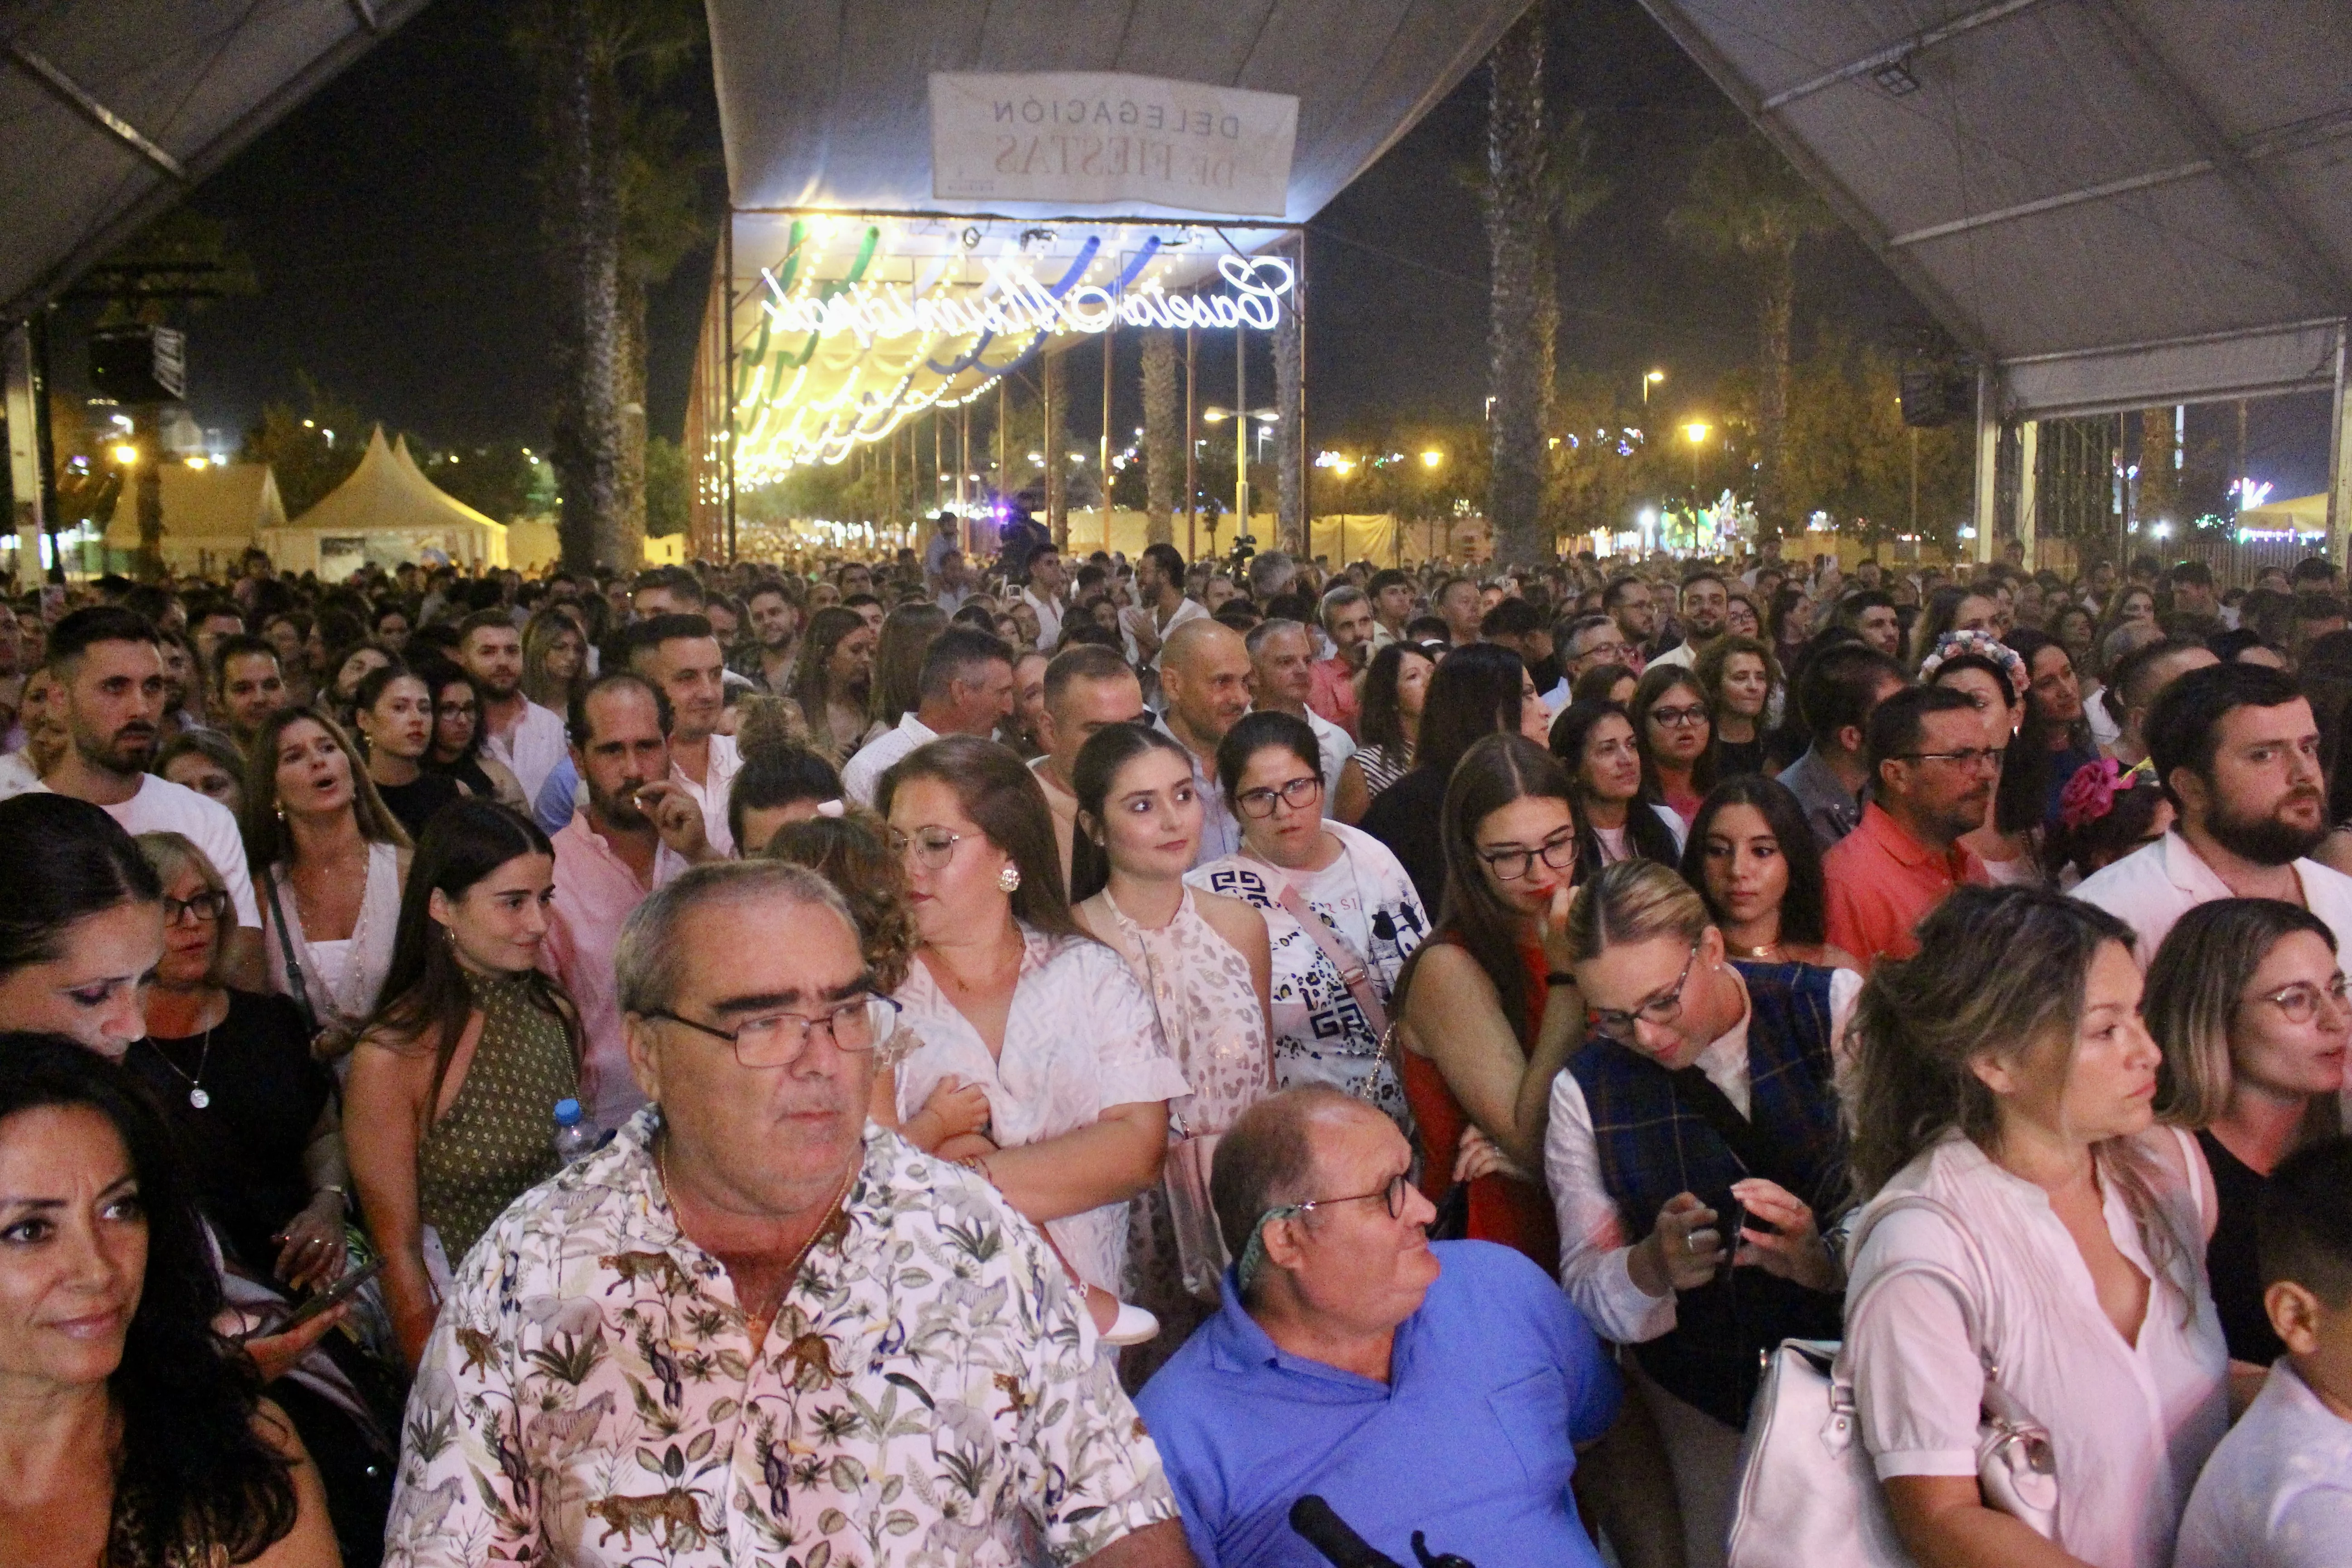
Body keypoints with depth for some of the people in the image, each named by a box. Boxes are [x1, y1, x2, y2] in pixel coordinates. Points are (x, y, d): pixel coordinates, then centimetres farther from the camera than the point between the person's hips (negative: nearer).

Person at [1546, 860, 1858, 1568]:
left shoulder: (1835, 1009, -12)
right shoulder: (1585, 1091, -4)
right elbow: (1584, 1289, -5)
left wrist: (1831, 1258, -34)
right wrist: (1651, 1267, -26)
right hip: (1706, 1397, 1)